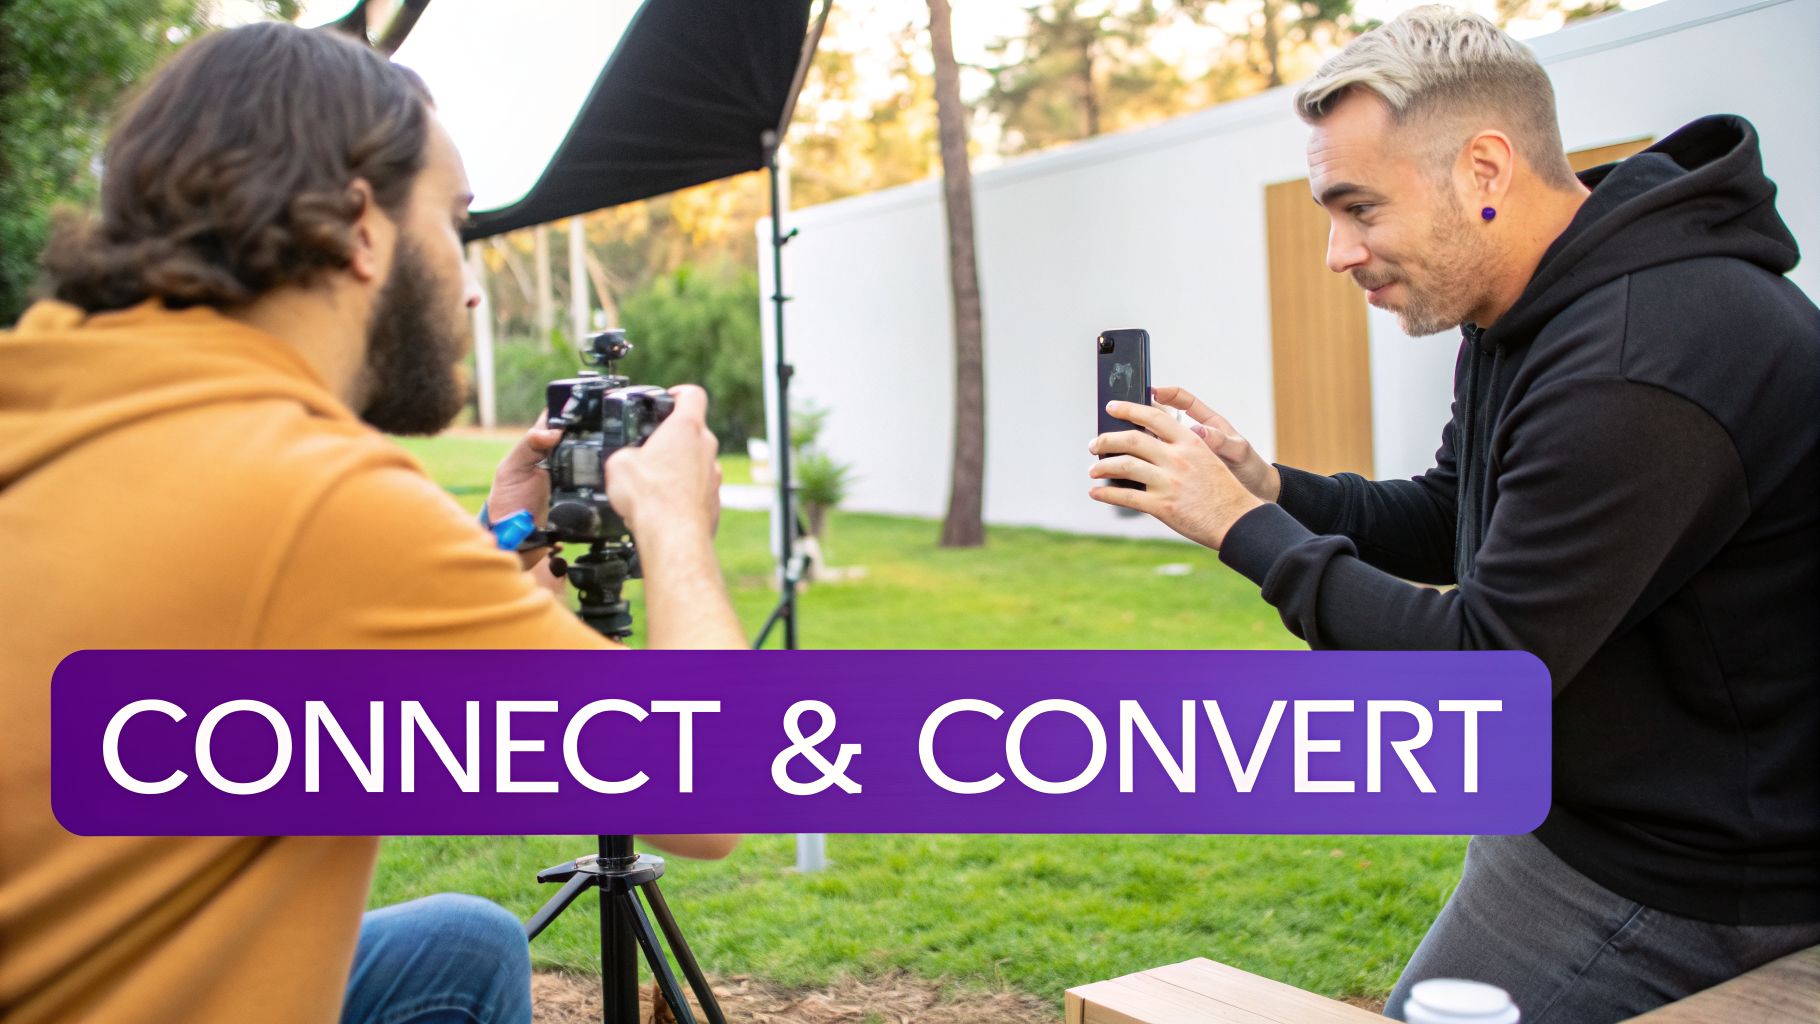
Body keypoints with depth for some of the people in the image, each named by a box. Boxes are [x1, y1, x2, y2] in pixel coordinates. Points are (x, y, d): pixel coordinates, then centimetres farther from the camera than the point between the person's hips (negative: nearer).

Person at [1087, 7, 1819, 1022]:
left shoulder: (1640, 368, -30)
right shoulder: (1536, 309, 4)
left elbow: (1485, 669, -27)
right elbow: (1445, 525, 13)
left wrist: (1241, 525, -20)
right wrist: (1267, 486, -3)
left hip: (1678, 887, -9)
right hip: (1589, 823, 10)